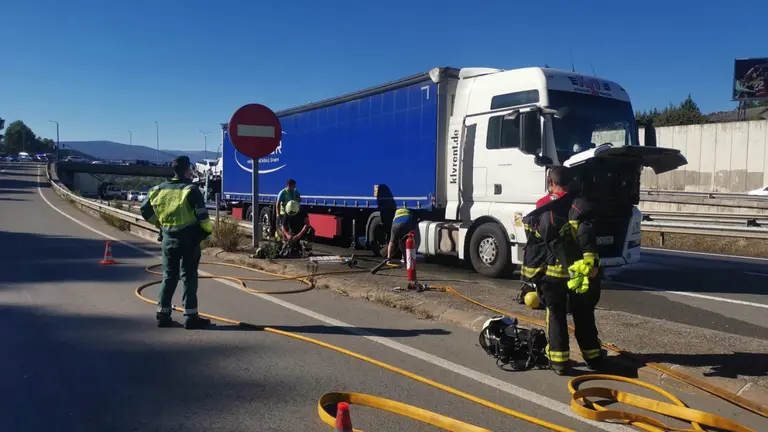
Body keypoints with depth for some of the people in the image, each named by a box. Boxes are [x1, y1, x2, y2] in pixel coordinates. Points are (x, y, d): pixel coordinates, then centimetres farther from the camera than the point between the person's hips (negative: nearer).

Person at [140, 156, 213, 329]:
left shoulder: (159, 189, 7)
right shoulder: (191, 189, -10)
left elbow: (145, 210, 12)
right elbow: (201, 214, -16)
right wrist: (208, 227, 1)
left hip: (168, 238, 5)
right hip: (189, 238, -5)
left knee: (169, 276, 13)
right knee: (189, 276, 1)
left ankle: (163, 315, 15)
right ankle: (190, 316, 2)